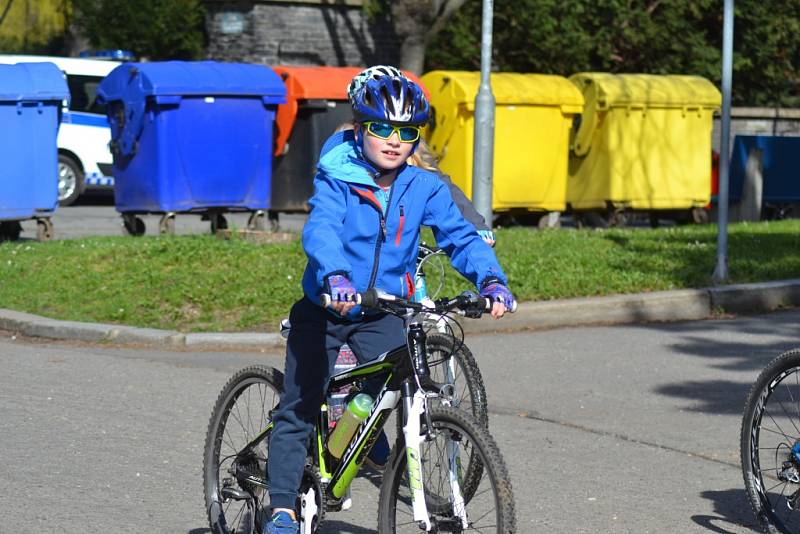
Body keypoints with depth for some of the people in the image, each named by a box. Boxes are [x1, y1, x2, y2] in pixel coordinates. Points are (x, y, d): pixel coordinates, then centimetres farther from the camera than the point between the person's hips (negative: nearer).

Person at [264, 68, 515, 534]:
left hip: (383, 315, 2)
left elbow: (460, 236, -12)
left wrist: (491, 280, -31)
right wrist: (336, 278, -50)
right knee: (298, 410, -1)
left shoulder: (424, 188, -5)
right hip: (325, 310, -2)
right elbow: (321, 230, -30)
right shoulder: (336, 180, -14)